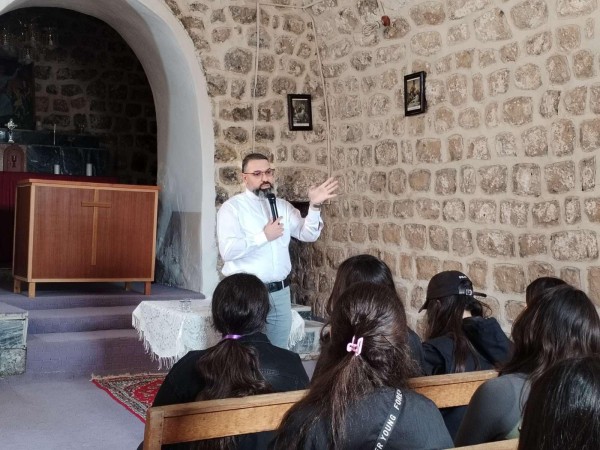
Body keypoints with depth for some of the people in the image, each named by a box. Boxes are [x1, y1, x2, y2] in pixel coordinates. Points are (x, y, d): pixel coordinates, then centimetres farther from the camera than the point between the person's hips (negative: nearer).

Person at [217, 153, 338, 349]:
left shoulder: (283, 206, 9)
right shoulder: (232, 207, -7)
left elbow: (308, 235, 0)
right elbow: (228, 250, -19)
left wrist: (315, 206, -15)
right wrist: (264, 236, -18)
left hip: (280, 291, 5)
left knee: (280, 351, 16)